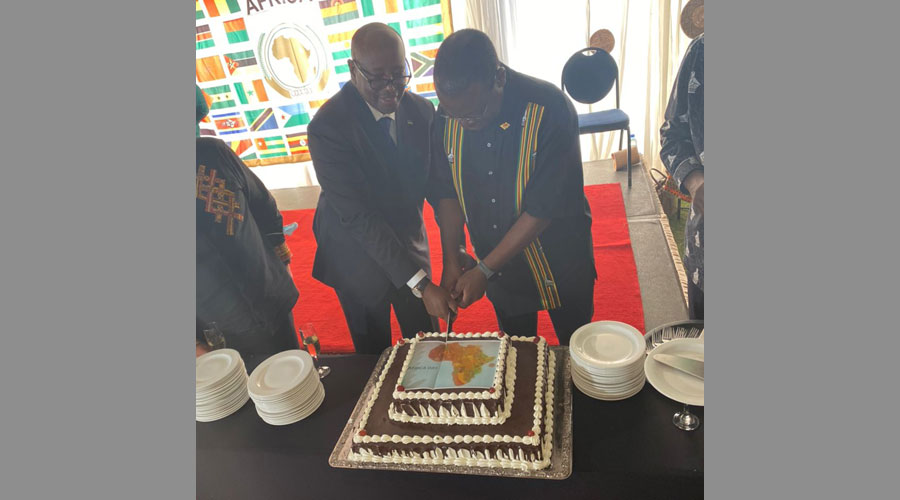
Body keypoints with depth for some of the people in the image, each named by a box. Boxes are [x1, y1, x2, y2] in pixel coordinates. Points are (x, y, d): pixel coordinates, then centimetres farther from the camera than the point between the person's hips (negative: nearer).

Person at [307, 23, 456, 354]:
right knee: (374, 353, 16)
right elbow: (357, 216, -29)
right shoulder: (327, 126, -25)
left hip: (408, 241, 4)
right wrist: (420, 284, -32)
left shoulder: (422, 110, -8)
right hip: (358, 257, -3)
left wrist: (455, 250, -15)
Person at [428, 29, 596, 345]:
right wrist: (451, 262, -9)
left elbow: (544, 209, -26)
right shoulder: (448, 115, -12)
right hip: (498, 264, 4)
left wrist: (484, 271, -23)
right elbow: (446, 191, -2)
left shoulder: (549, 110, -26)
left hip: (558, 264, -3)